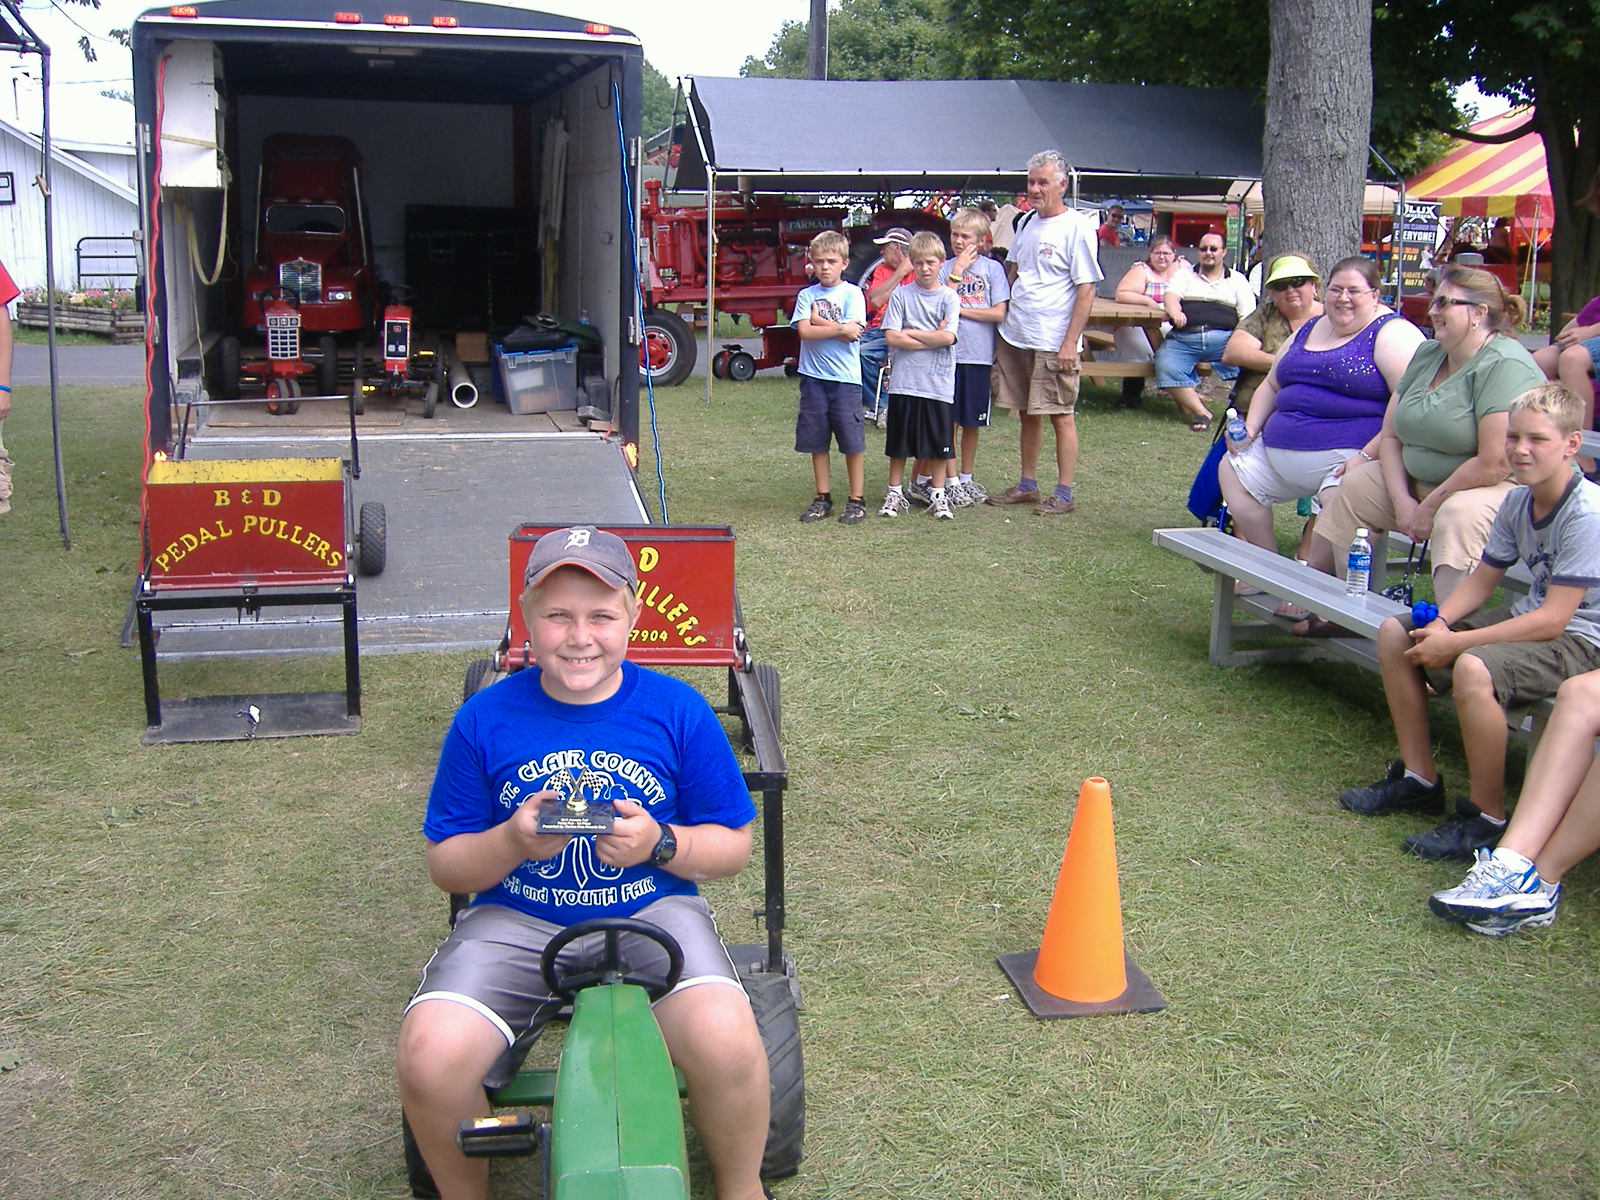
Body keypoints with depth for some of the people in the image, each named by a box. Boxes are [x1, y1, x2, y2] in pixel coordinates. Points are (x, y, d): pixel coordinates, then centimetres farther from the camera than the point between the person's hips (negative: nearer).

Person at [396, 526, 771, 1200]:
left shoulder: (679, 711, -2)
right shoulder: (485, 719, -1)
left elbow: (733, 846, 5)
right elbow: (444, 865, 4)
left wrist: (660, 843, -16)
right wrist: (513, 842, -17)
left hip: (650, 915, -1)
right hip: (515, 923, 1)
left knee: (726, 1045, -28)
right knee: (430, 1061, -24)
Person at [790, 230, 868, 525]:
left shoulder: (852, 293, 0)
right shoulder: (807, 295, 8)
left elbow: (852, 334, -12)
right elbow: (803, 331, -7)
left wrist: (818, 320, -6)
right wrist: (839, 328, -13)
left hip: (845, 377, -3)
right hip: (813, 376, 3)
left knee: (852, 442, -1)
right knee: (816, 442, 7)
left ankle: (856, 500, 9)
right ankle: (823, 499, 17)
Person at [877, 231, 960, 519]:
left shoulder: (949, 297, 3)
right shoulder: (901, 295, 4)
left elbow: (947, 337, -11)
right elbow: (891, 337, -6)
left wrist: (910, 333, -7)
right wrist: (931, 338, -8)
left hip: (938, 383, 0)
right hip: (904, 380, 0)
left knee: (938, 443, 5)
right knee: (898, 443, 6)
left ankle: (937, 495, 17)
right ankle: (894, 494, 18)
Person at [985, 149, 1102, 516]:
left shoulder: (1077, 228, -9)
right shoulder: (1027, 223, 12)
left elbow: (1086, 289, -11)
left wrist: (1070, 342, -16)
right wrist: (1003, 324, 14)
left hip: (1053, 344, -7)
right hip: (1015, 337, 7)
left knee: (1061, 416, -1)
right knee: (1027, 414, 13)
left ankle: (1064, 493, 6)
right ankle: (1027, 485, 23)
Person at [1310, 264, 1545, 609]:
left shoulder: (1505, 366, -19)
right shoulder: (1427, 354, 8)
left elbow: (1495, 463, -26)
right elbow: (1390, 435, 7)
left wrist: (1431, 505, -17)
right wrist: (1402, 501, -7)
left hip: (1501, 489, -9)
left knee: (1458, 515, -37)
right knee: (1352, 486, 6)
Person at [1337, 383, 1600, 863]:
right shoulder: (1517, 503, 2)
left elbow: (1553, 619, -27)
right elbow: (1482, 580, 8)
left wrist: (1455, 643, -26)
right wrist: (1439, 623, -13)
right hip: (1529, 618, 9)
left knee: (1474, 668, -36)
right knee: (1395, 633, 3)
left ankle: (1485, 817, -18)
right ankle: (1419, 778, 11)